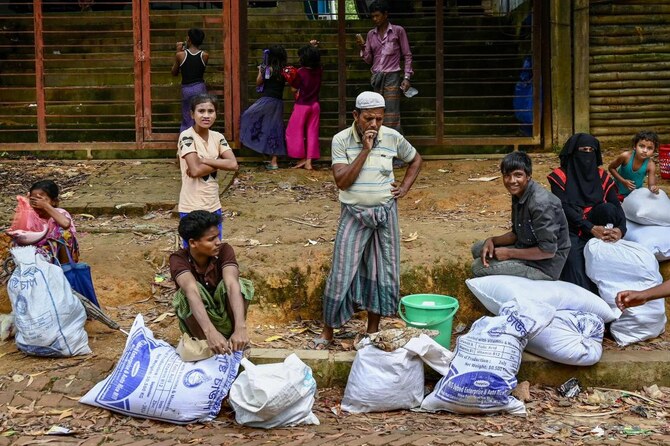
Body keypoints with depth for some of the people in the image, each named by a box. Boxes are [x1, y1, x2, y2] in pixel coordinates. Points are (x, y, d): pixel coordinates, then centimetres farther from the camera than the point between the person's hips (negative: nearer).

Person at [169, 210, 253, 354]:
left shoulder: (224, 250, -19)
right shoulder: (179, 259, -23)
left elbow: (232, 285, -37)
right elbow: (192, 291, -42)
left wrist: (240, 328, -55)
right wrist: (210, 332, -61)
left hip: (225, 318, 2)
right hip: (197, 323, -1)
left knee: (240, 284, -28)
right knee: (188, 293, -33)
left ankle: (235, 348, -13)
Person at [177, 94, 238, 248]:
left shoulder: (217, 137, 5)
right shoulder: (187, 136, -13)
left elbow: (233, 164, -8)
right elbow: (195, 170, -22)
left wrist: (204, 161, -16)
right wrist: (218, 163, -8)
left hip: (214, 206, 6)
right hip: (192, 208, -6)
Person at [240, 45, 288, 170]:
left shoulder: (267, 69, -8)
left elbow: (258, 83, 4)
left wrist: (260, 71, 20)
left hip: (267, 101, -5)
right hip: (278, 102, 5)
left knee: (248, 118, 11)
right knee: (275, 130, 9)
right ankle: (274, 162, 9)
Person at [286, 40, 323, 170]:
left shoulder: (301, 72, -17)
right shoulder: (319, 71, -1)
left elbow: (294, 87, -7)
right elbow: (316, 60, 22)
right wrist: (313, 48, 20)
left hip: (302, 105, -5)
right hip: (315, 105, 5)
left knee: (296, 132, 9)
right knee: (312, 133, 6)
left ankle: (302, 158, 11)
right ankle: (309, 161, 4)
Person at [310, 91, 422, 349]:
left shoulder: (392, 138, -2)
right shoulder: (341, 140, -8)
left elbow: (416, 160, 16)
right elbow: (342, 181, -17)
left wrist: (405, 187, 2)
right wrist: (365, 150, -21)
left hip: (385, 213, 2)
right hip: (354, 214, -2)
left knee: (383, 273, 7)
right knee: (342, 272, -3)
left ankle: (373, 330, 22)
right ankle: (327, 332, 12)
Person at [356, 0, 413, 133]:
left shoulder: (398, 31, 0)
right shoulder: (371, 34, 11)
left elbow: (407, 55, 2)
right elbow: (369, 60, 13)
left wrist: (407, 77, -7)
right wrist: (363, 47, -6)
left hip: (392, 76, -4)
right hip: (376, 77, 4)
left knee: (391, 115, -10)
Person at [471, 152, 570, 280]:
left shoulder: (540, 203, -27)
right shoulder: (518, 195, 2)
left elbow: (548, 251, -27)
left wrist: (510, 253, -19)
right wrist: (492, 240, -6)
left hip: (545, 265, -9)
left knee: (479, 268, -15)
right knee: (478, 249, 13)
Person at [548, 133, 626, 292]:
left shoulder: (602, 176, 6)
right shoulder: (560, 176, -3)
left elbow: (616, 206, -4)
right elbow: (563, 207, -15)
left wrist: (620, 229, -26)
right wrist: (591, 228, -27)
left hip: (596, 226, 3)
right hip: (570, 228, -3)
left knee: (608, 208, -28)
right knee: (573, 255, -35)